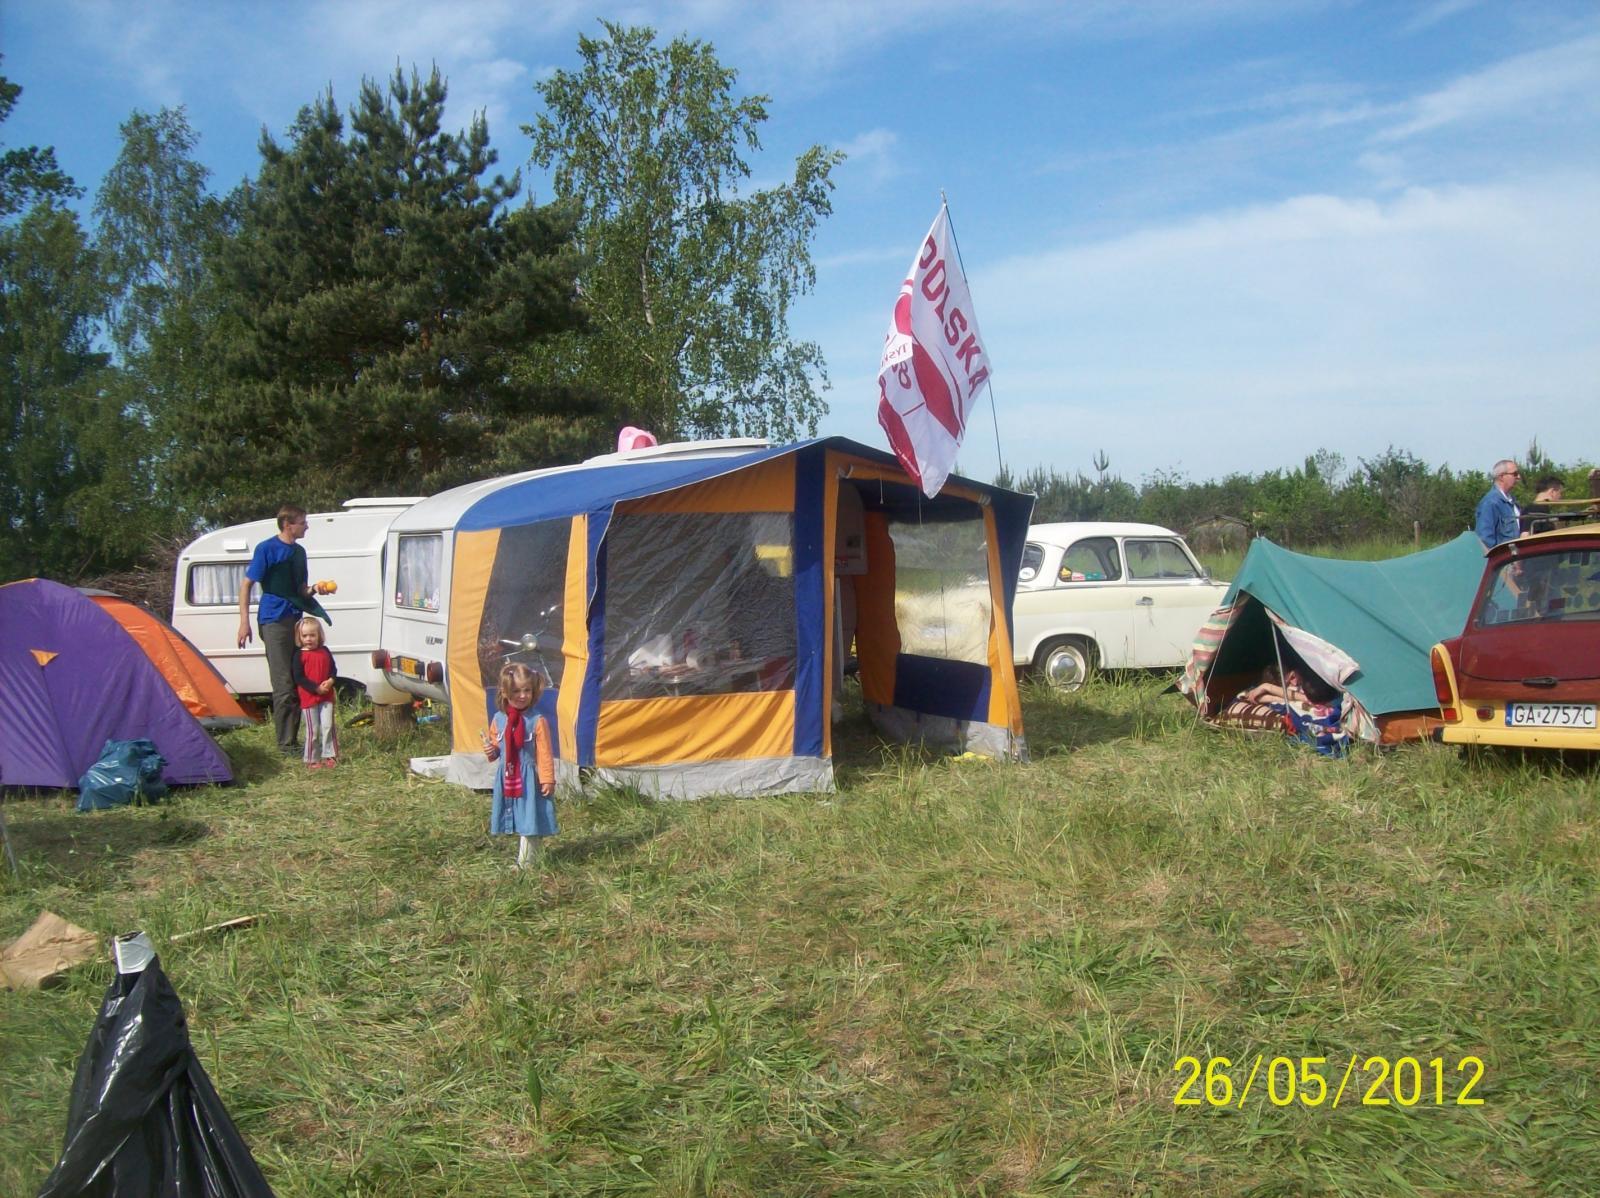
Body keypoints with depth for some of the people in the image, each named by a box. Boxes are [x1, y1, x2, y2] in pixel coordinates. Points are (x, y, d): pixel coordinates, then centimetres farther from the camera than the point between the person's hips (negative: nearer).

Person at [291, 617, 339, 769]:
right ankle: (312, 760, 12)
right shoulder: (299, 655, -6)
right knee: (313, 730, 2)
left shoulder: (325, 651, 6)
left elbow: (333, 669, 9)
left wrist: (330, 681, -13)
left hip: (326, 696, 3)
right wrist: (316, 688, -18)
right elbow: (299, 678, -11)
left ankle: (329, 755, 8)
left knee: (328, 726, -1)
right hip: (308, 698, -3)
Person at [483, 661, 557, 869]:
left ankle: (525, 862, 7)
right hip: (507, 777, 5)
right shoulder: (499, 720, 2)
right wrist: (491, 751, -5)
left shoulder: (538, 721, -12)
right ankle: (524, 858, 25)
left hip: (529, 778, -5)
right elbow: (495, 744, 18)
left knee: (529, 819, 0)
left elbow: (544, 753, -10)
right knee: (515, 819, 13)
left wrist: (547, 779, -11)